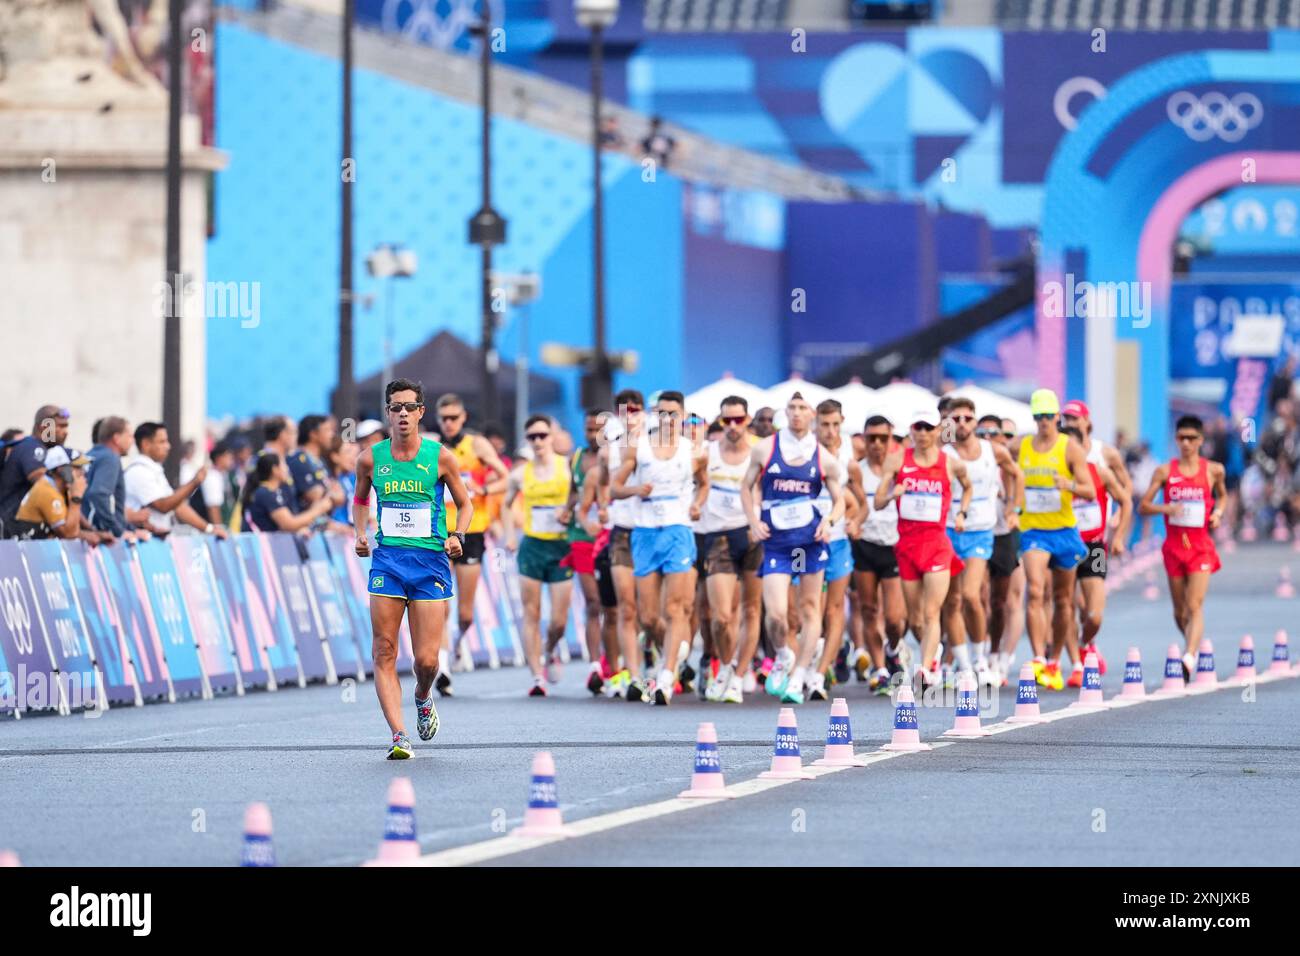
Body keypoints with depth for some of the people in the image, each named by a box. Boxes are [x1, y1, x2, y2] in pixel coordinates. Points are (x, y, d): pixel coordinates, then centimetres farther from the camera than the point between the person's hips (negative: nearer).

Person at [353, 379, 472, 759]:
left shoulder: (440, 456, 0)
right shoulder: (371, 458, 5)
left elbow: (465, 504, 12)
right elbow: (360, 499, 23)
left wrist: (457, 535, -6)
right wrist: (360, 534, 6)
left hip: (431, 561, -1)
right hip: (387, 560, 1)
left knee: (427, 659, -5)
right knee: (384, 653, -8)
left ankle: (423, 699, 29)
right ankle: (398, 735, -8)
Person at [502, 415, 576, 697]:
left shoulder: (567, 467, -2)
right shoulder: (520, 474, 5)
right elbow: (507, 505, 21)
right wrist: (509, 535, 9)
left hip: (561, 547, -1)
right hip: (531, 547, 1)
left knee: (559, 621, -2)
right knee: (531, 615, -3)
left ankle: (550, 653, 31)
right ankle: (537, 676, 0)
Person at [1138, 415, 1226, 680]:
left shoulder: (1213, 470, 2)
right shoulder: (1165, 471, 2)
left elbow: (1222, 495, 22)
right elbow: (1143, 506, 2)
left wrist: (1218, 512, 1)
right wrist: (1166, 509, -18)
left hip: (1201, 546, -2)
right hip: (1174, 546, 2)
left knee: (1195, 606, -17)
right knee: (1180, 610, 11)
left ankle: (1189, 659, -28)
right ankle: (1193, 646, 37)